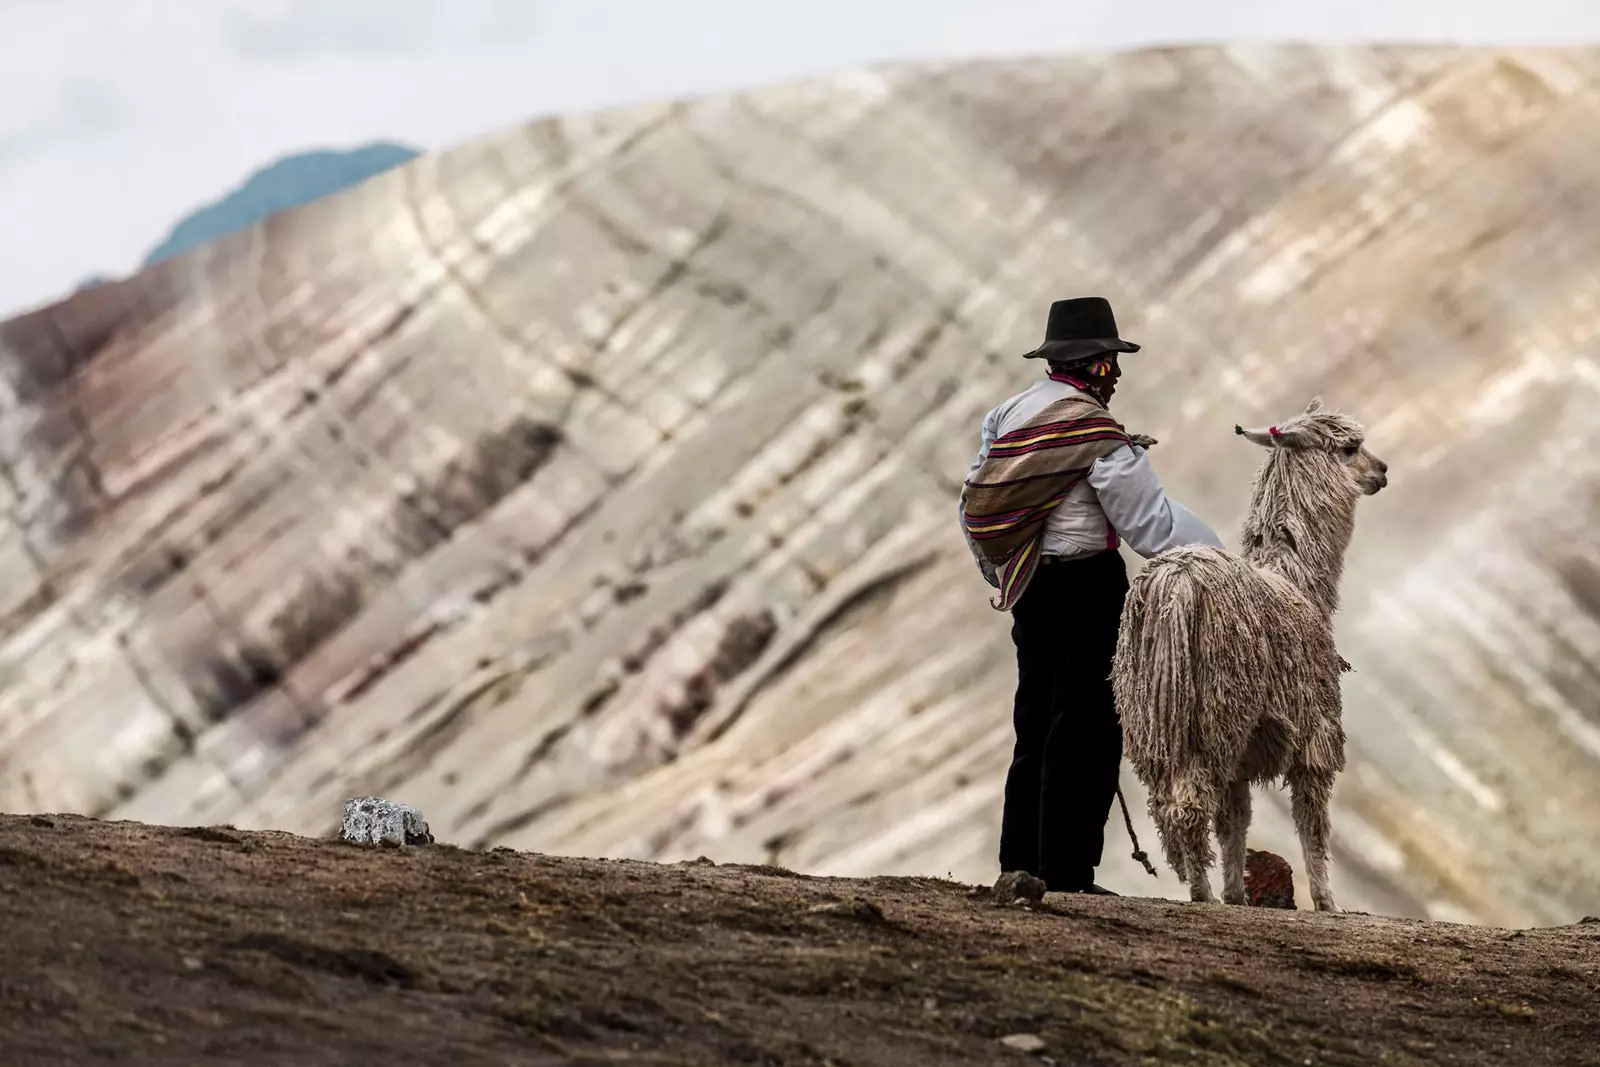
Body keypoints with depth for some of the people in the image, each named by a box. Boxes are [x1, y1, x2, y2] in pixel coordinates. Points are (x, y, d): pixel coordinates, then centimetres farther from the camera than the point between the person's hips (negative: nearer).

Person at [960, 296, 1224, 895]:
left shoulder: (1008, 417, 10)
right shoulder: (1095, 431, -15)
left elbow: (974, 507, 16)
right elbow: (1152, 522, -15)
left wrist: (1003, 576, 27)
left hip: (1029, 591, 8)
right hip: (1087, 586, -8)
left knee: (1037, 723, 16)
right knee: (1084, 731, -4)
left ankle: (1021, 861, 18)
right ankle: (1067, 873, -4)